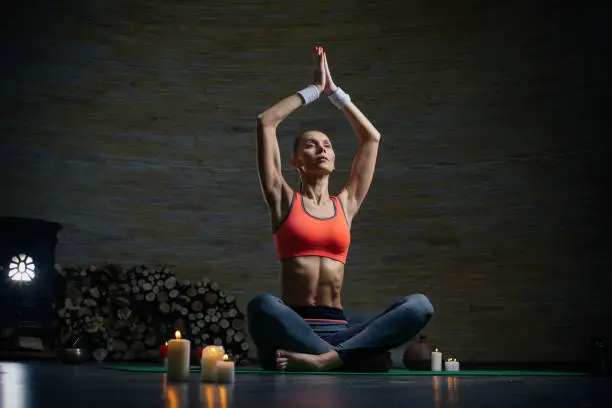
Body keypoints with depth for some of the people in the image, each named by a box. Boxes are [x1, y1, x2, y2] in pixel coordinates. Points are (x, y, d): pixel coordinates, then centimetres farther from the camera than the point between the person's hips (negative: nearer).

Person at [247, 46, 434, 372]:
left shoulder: (346, 204, 20)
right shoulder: (283, 200, 12)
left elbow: (371, 137, 23)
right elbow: (265, 122, 7)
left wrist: (334, 92, 27)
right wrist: (313, 90, 19)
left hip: (338, 329, 3)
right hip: (292, 328, -3)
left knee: (419, 305, -24)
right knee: (261, 306, -39)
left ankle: (327, 359, -37)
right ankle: (343, 358, -30)